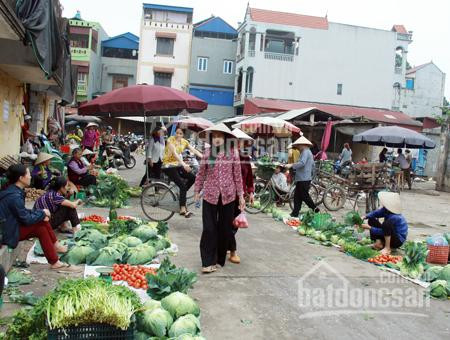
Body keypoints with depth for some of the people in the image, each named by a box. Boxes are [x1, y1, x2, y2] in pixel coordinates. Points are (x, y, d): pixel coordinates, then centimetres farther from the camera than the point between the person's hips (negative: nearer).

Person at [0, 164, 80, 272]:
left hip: (12, 225, 10)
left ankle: (56, 246, 11)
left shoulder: (14, 191, 4)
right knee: (41, 227, -17)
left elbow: (23, 212, 11)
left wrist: (40, 214, -3)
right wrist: (42, 213, -7)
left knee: (43, 221, 4)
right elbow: (26, 219, -22)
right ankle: (55, 263, -14)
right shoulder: (14, 196, -26)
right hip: (10, 232, -10)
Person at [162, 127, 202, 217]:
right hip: (168, 166, -7)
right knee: (182, 184, -20)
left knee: (193, 178, -11)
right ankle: (183, 209, -21)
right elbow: (174, 153, -29)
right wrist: (184, 164, -41)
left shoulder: (184, 142, 5)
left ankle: (182, 194, 11)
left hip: (177, 165, 7)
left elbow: (194, 151, -1)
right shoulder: (171, 140, -15)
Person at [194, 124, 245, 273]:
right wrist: (197, 191, 11)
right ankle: (208, 262, 4)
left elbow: (238, 175, 1)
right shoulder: (207, 153, -1)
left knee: (225, 228, 10)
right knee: (209, 229, -3)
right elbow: (201, 174, 8)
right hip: (210, 195, 0)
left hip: (228, 195, 1)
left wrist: (241, 196, 3)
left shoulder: (233, 153, -3)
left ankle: (220, 258, 26)